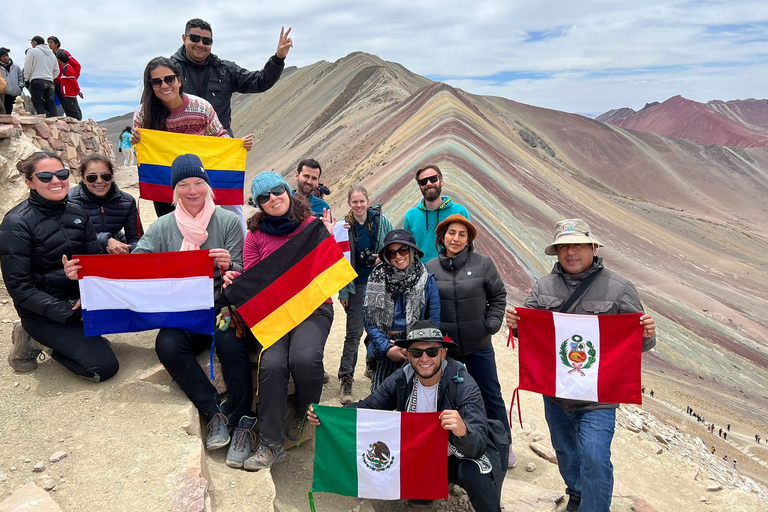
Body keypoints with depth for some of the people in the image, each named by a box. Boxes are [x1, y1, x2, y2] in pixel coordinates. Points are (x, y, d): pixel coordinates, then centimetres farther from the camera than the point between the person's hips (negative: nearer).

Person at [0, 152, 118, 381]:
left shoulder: (76, 213, 3)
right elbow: (19, 286, -17)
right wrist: (67, 313, -23)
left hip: (81, 299, 6)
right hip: (43, 312, -6)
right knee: (104, 366, -16)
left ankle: (75, 334, 6)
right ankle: (35, 339, 6)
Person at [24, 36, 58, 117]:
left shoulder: (32, 51, 1)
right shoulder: (52, 54, 20)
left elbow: (27, 67, -3)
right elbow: (56, 71, 20)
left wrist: (26, 79, 7)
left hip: (37, 81, -6)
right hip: (50, 82, 6)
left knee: (38, 104, -7)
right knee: (50, 105, 4)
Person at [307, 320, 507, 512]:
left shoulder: (463, 385, -26)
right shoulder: (401, 379, -13)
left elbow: (477, 446, -33)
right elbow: (366, 407, -10)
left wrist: (463, 431, -57)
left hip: (460, 454, -4)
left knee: (474, 475, -33)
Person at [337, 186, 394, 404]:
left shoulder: (381, 220, -3)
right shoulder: (344, 226, -6)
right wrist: (342, 292, -7)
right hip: (356, 285, -2)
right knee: (354, 332, -5)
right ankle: (346, 380, 1)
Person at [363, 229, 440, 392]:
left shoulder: (427, 280, 1)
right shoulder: (376, 278, 3)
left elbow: (434, 322, 1)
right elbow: (368, 319, 1)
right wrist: (387, 348, -9)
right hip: (384, 352, 1)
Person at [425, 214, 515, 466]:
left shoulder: (483, 263, -6)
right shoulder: (431, 268, -3)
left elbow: (498, 296, 2)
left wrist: (492, 323, -7)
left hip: (479, 344, -1)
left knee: (491, 395, 11)